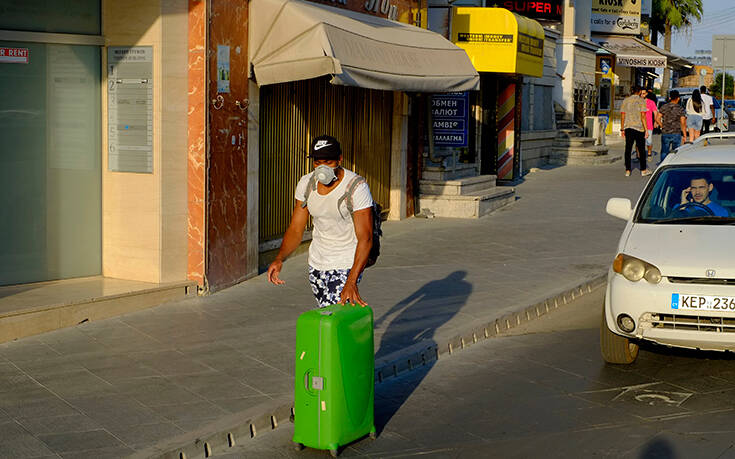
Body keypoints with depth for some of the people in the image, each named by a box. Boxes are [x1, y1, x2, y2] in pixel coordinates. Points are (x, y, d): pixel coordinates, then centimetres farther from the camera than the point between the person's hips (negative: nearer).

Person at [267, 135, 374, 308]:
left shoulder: (357, 187, -20)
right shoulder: (306, 184, -3)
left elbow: (365, 238, -25)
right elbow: (295, 230, 2)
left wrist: (351, 282, -37)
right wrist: (280, 258, -19)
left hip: (347, 265, -6)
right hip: (317, 261, 6)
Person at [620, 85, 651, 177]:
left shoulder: (625, 100, 6)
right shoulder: (641, 101, -6)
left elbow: (622, 116, 5)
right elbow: (643, 116, -11)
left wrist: (622, 129, 11)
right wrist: (646, 130, -9)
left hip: (628, 127, 3)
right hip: (639, 127, -3)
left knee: (628, 149, 5)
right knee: (641, 149, 8)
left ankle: (627, 170, 3)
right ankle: (643, 170, 14)